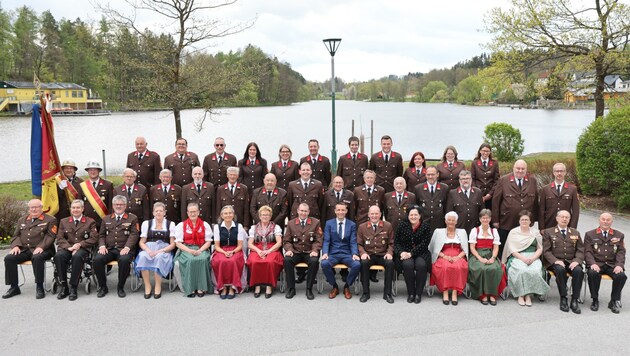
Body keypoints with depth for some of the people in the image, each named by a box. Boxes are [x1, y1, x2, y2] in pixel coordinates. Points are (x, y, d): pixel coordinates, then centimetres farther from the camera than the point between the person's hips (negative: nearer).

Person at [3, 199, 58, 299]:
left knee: (37, 258, -38)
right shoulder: (22, 220, 23)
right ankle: (14, 287, -8)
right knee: (9, 258, -20)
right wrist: (16, 246, -3)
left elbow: (50, 236, -6)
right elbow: (16, 235, 18)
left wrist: (41, 247, -21)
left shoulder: (50, 220, 4)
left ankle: (39, 287, -26)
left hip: (40, 250, -5)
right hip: (24, 250, 5)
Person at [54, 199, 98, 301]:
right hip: (67, 248, 3)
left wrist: (80, 244, -13)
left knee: (77, 257, -38)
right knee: (58, 256, -33)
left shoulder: (90, 222, 12)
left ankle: (73, 288, -29)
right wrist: (69, 247, -10)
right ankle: (64, 287, -24)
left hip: (83, 248, -2)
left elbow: (93, 238, 2)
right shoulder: (64, 222, 20)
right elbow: (60, 238, 9)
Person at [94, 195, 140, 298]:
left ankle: (121, 287, -15)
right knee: (97, 259, -27)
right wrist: (102, 246, -3)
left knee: (124, 260, -36)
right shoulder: (106, 219, 22)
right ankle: (103, 287, -8)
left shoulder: (132, 218, 10)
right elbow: (101, 235, 18)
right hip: (108, 249, 3)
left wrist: (127, 247, -16)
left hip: (124, 250, -3)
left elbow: (134, 235, -1)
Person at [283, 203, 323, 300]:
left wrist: (315, 250, -16)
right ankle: (291, 288, -15)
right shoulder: (291, 223, 8)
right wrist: (289, 250, -12)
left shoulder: (315, 222, 5)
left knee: (314, 261, -34)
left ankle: (309, 289, -18)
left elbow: (318, 240, 2)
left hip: (309, 253, -1)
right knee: (287, 260, -30)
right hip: (295, 252, 1)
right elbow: (286, 240, 9)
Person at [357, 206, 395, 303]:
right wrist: (363, 253, -12)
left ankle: (387, 293, -19)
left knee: (390, 263, -32)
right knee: (363, 262, -34)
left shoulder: (387, 226, 7)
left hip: (383, 255, 0)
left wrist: (389, 253, -9)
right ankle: (365, 292, -20)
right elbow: (359, 244, 8)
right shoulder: (362, 227, 6)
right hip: (368, 255, 0)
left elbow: (391, 243, 10)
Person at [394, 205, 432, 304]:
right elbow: (396, 242, 6)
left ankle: (418, 293, -16)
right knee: (408, 264, -32)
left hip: (420, 253, 0)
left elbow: (424, 244, -7)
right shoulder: (402, 225, 6)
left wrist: (411, 253, -17)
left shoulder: (425, 226, 2)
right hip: (405, 253, 1)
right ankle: (411, 293, -16)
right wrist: (401, 252, -14)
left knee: (421, 265, -33)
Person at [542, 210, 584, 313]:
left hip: (571, 262, 2)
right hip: (554, 262, -2)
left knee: (579, 271, -30)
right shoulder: (548, 232, 9)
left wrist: (577, 261, -10)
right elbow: (546, 251, 1)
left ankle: (575, 300, -23)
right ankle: (563, 299, -25)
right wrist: (556, 261, -17)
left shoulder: (575, 233, 19)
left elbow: (580, 250, 11)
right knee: (560, 269, -36)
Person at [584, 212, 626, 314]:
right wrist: (592, 264, -17)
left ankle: (614, 301, -7)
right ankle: (595, 300, -14)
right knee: (593, 274, -34)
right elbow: (588, 252, 2)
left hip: (612, 265, 2)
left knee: (621, 276, -29)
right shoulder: (590, 235, 10)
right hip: (596, 264, -2)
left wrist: (619, 265, -12)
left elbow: (621, 252, 6)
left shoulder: (619, 235, 16)